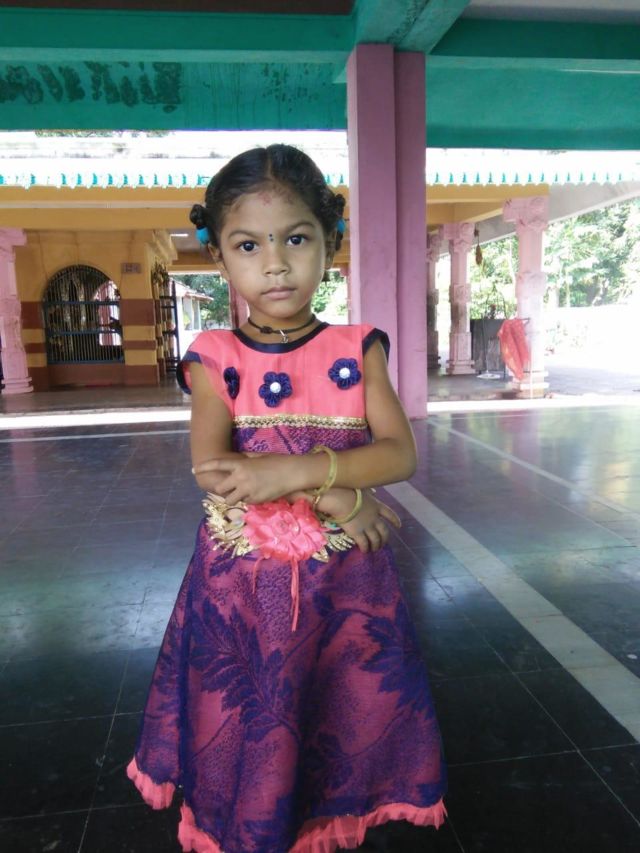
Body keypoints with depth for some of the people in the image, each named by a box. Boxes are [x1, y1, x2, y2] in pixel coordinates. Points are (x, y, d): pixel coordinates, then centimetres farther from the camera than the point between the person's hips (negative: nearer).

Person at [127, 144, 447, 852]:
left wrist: (295, 470, -26)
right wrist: (334, 497, -21)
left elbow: (399, 453, -12)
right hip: (240, 580, 0)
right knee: (245, 728, 13)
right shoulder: (215, 359, -5)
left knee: (341, 719, 16)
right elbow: (210, 469, -17)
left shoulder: (358, 350, -3)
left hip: (343, 579, 1)